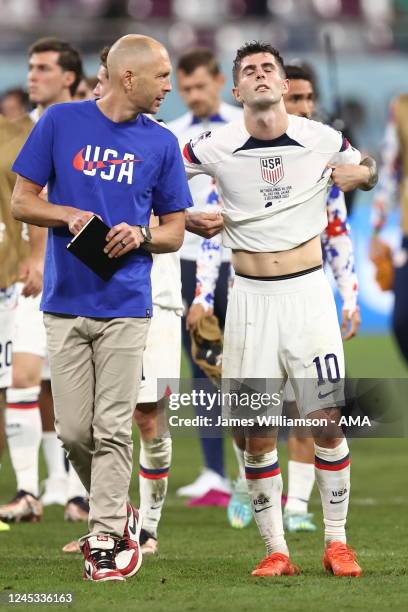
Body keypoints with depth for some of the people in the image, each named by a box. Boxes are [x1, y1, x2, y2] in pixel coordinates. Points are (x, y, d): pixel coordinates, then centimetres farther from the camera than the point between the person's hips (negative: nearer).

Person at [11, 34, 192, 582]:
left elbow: (175, 231, 11)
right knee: (73, 430, 1)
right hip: (66, 304, 0)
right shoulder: (62, 122, 1)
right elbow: (21, 201, 5)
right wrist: (68, 216, -13)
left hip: (126, 307, 0)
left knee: (112, 429, -4)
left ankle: (107, 538, 2)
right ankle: (117, 509, 23)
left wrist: (141, 235, -10)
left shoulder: (162, 143, 5)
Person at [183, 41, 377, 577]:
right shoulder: (217, 148, -5)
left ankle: (337, 542, 11)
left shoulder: (322, 140, -1)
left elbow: (367, 169, 17)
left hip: (308, 292, 0)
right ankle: (276, 550, 10)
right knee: (258, 434, 1)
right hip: (251, 297, 0)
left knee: (329, 423, -2)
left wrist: (361, 173, -5)